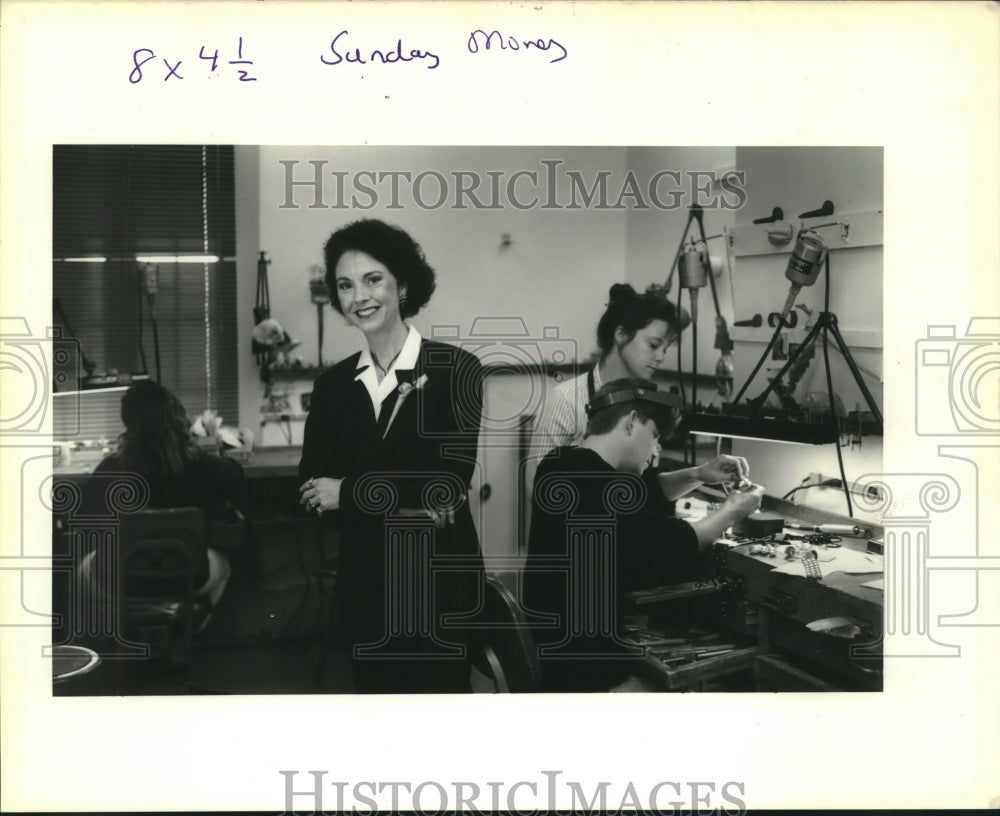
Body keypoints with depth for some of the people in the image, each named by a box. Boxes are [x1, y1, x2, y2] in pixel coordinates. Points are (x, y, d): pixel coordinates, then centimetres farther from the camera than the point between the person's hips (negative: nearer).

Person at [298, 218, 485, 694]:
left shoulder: (455, 368, -8)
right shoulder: (332, 384, 5)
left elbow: (450, 480, -16)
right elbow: (311, 493, 0)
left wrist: (349, 492, -9)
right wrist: (400, 509, -15)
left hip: (439, 579, -4)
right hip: (362, 581, 4)